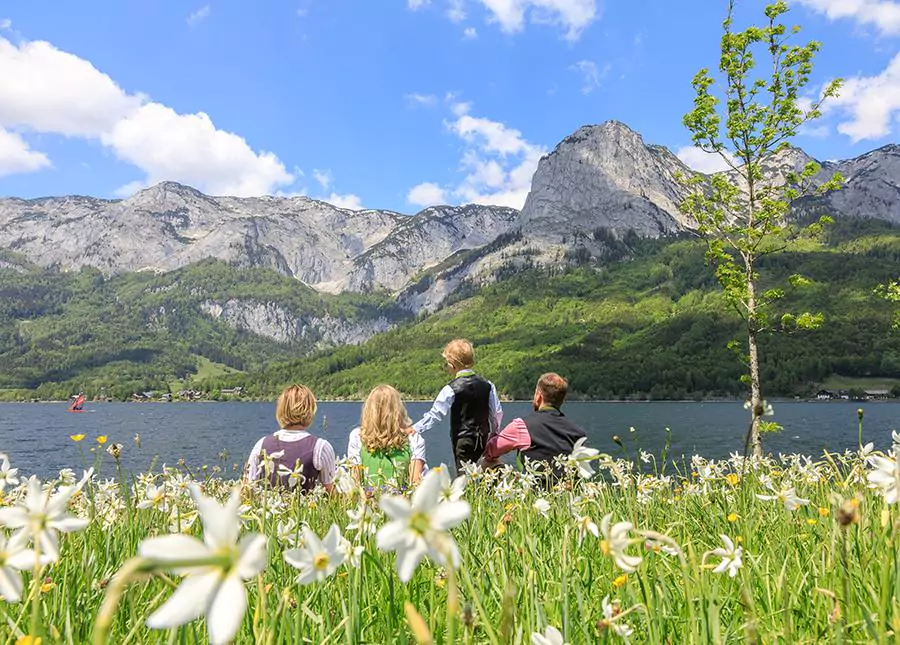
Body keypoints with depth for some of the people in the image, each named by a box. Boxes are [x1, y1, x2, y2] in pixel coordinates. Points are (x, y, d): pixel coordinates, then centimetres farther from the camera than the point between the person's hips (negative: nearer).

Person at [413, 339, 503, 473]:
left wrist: (415, 429, -2)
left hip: (462, 442, -5)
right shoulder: (487, 385, 2)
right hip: (484, 440, 5)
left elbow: (435, 415, -11)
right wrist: (493, 434, 21)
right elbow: (497, 414, 7)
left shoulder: (451, 389, -12)